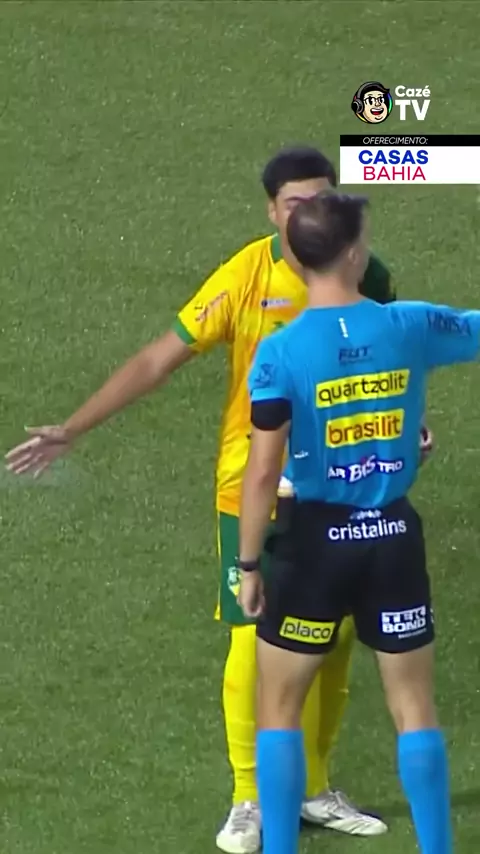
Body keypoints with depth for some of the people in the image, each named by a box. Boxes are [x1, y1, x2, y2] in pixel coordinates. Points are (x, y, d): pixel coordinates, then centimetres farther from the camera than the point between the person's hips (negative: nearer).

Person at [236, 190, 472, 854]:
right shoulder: (411, 327, -6)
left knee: (279, 709, 11)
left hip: (316, 539, -2)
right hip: (394, 535, 2)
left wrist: (249, 564, -4)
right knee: (415, 709, 12)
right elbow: (472, 330, 14)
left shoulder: (280, 353, -14)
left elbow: (263, 472, -14)